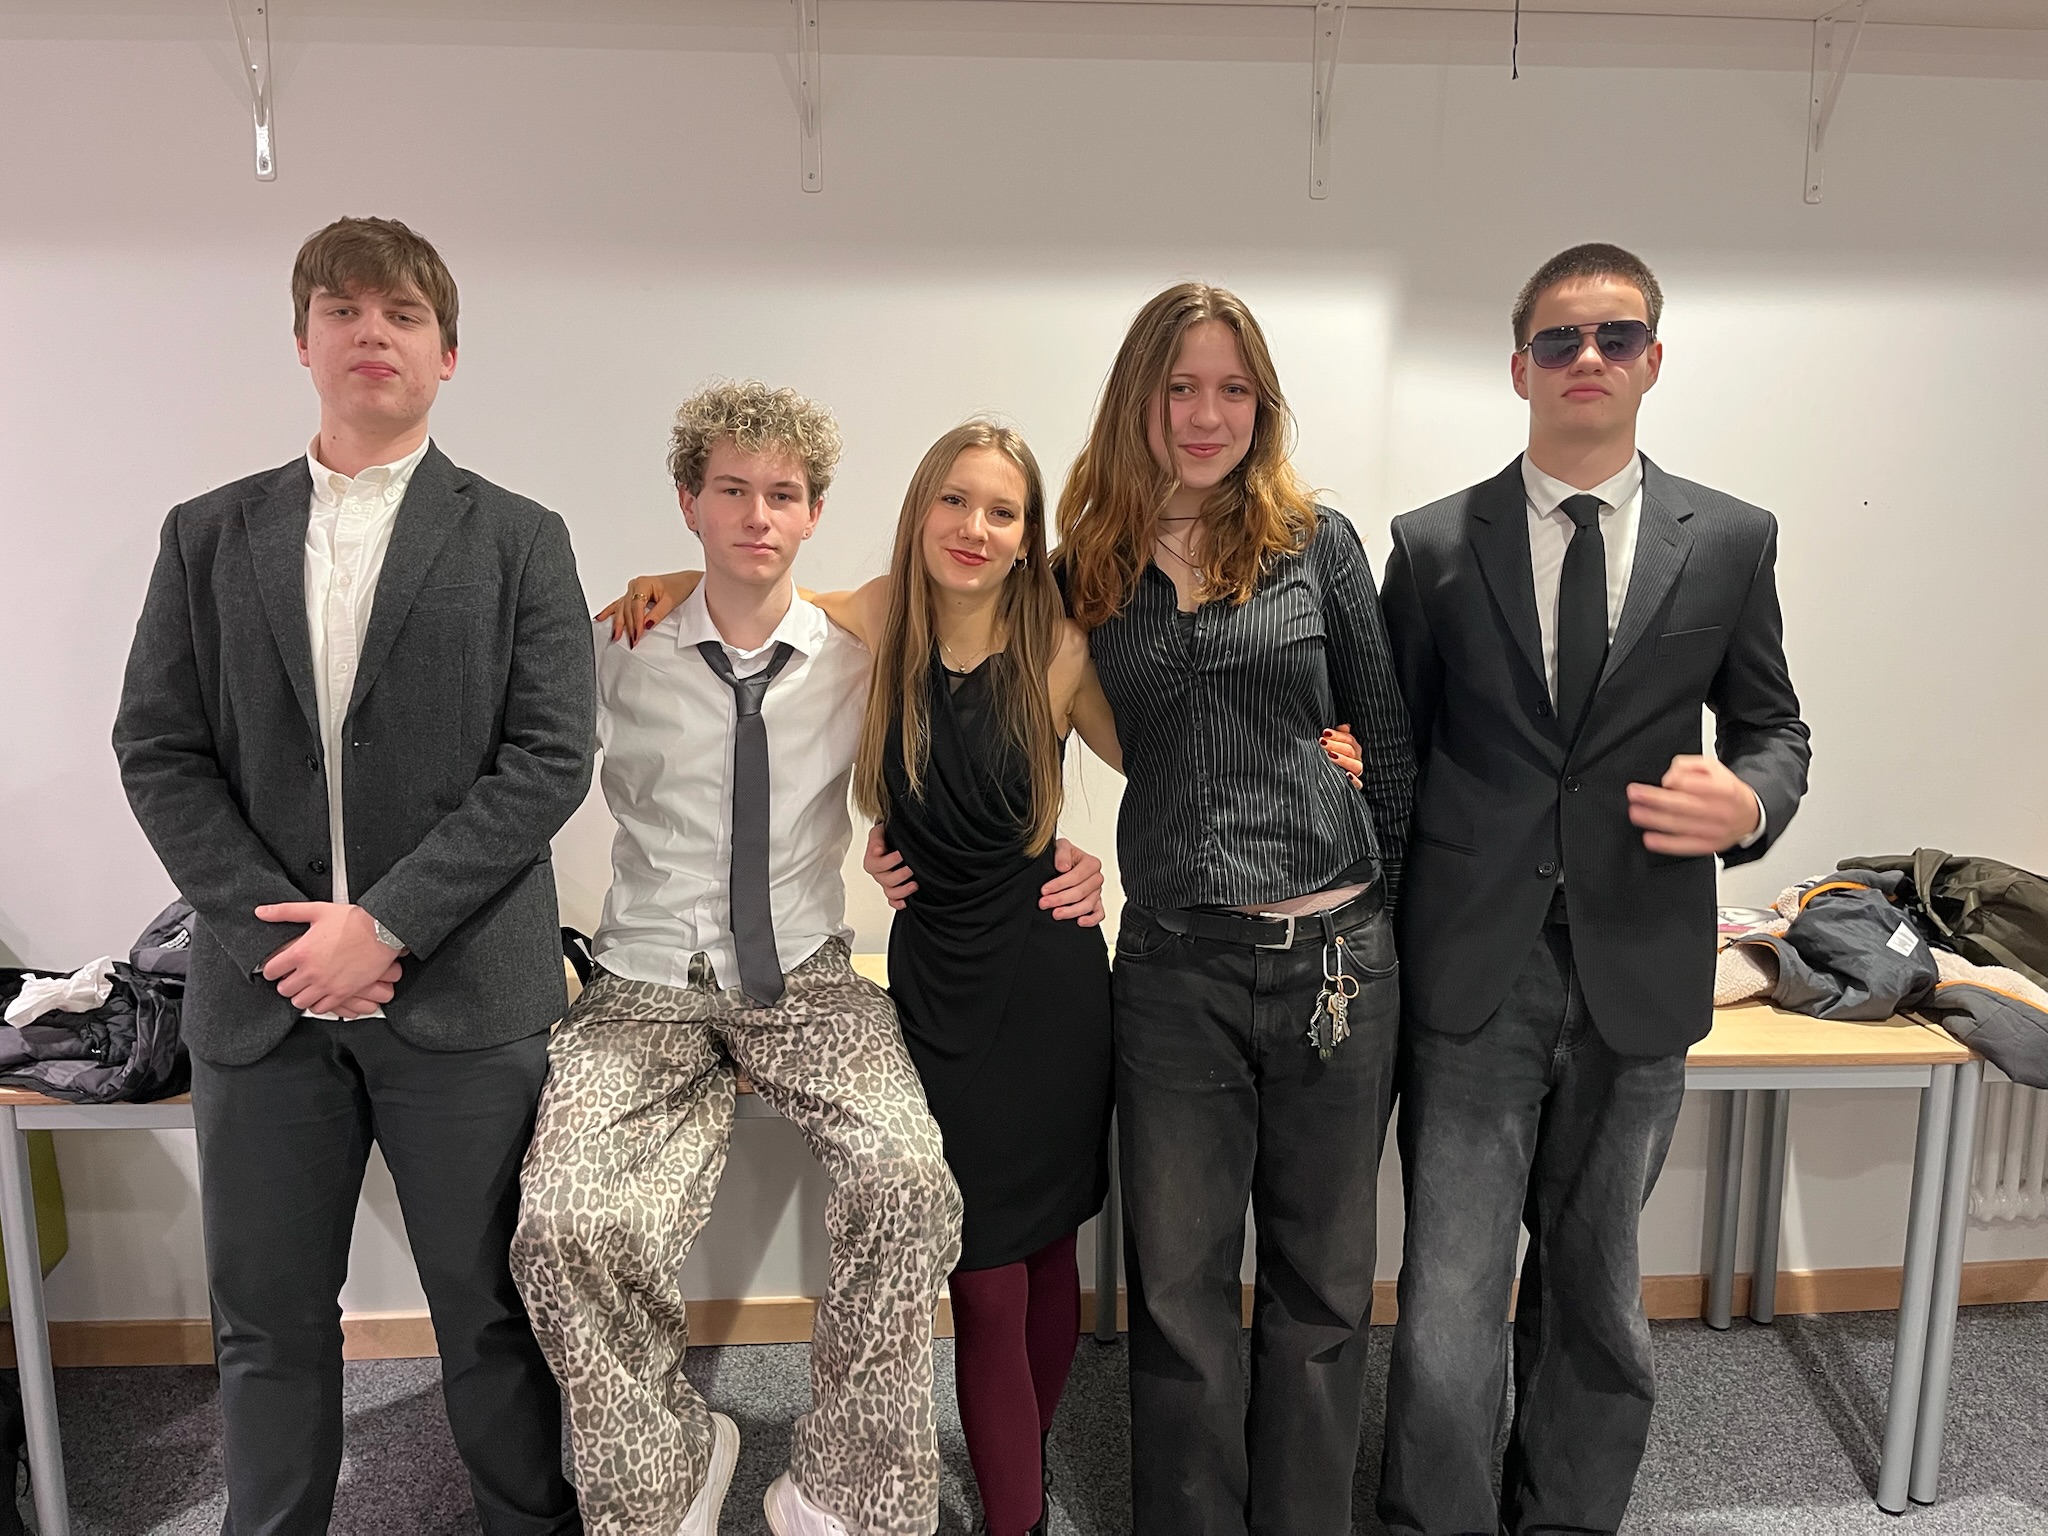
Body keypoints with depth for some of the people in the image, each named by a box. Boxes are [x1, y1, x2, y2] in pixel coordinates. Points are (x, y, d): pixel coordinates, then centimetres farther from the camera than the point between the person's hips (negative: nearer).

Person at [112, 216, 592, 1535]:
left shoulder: (519, 539, 3)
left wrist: (387, 921, -13)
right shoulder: (208, 536, 10)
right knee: (268, 1324, 15)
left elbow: (552, 758, -6)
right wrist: (273, 932, -8)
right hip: (263, 995, 3)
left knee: (494, 1315, 9)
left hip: (465, 994, -2)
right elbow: (159, 751, 5)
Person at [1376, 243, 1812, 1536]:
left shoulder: (1731, 540, 5)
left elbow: (1772, 725, 12)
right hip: (1472, 972, -1)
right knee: (1450, 1298, 0)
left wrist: (1750, 802, -13)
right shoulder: (1435, 543, 2)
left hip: (1639, 972, 2)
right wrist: (1376, 944, 0)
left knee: (1596, 1291, 18)